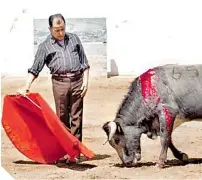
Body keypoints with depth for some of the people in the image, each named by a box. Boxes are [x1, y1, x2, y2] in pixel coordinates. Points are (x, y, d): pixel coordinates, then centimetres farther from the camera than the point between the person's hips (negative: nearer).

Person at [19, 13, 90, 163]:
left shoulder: (74, 39, 14)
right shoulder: (45, 46, 8)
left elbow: (84, 62, 14)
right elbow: (35, 69, 6)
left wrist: (85, 82, 4)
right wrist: (26, 87, -4)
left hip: (77, 80, 1)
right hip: (59, 82, -1)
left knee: (76, 117, 0)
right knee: (62, 117, 2)